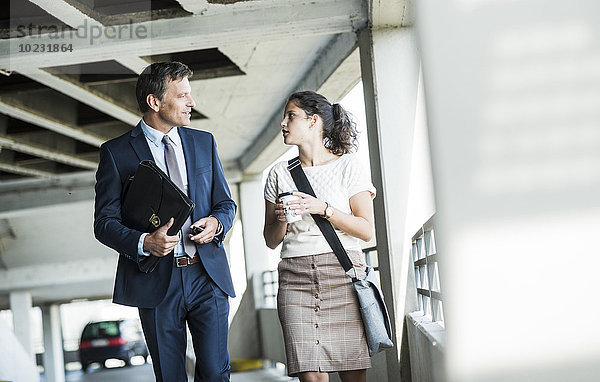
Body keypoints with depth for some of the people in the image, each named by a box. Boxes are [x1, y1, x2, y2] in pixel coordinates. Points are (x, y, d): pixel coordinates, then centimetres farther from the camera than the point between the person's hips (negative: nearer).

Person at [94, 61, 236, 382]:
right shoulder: (116, 152, -1)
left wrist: (217, 222, -7)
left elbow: (226, 203, 17)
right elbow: (104, 222, -3)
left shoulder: (204, 142, 11)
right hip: (156, 280, -2)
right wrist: (143, 243, -22)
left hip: (208, 275, 3)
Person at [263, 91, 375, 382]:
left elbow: (366, 230, 1)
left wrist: (323, 209, -10)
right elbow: (271, 241, 17)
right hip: (296, 278, 2)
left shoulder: (347, 166, 6)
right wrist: (280, 218, -4)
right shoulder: (279, 174, 15)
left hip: (342, 272, -2)